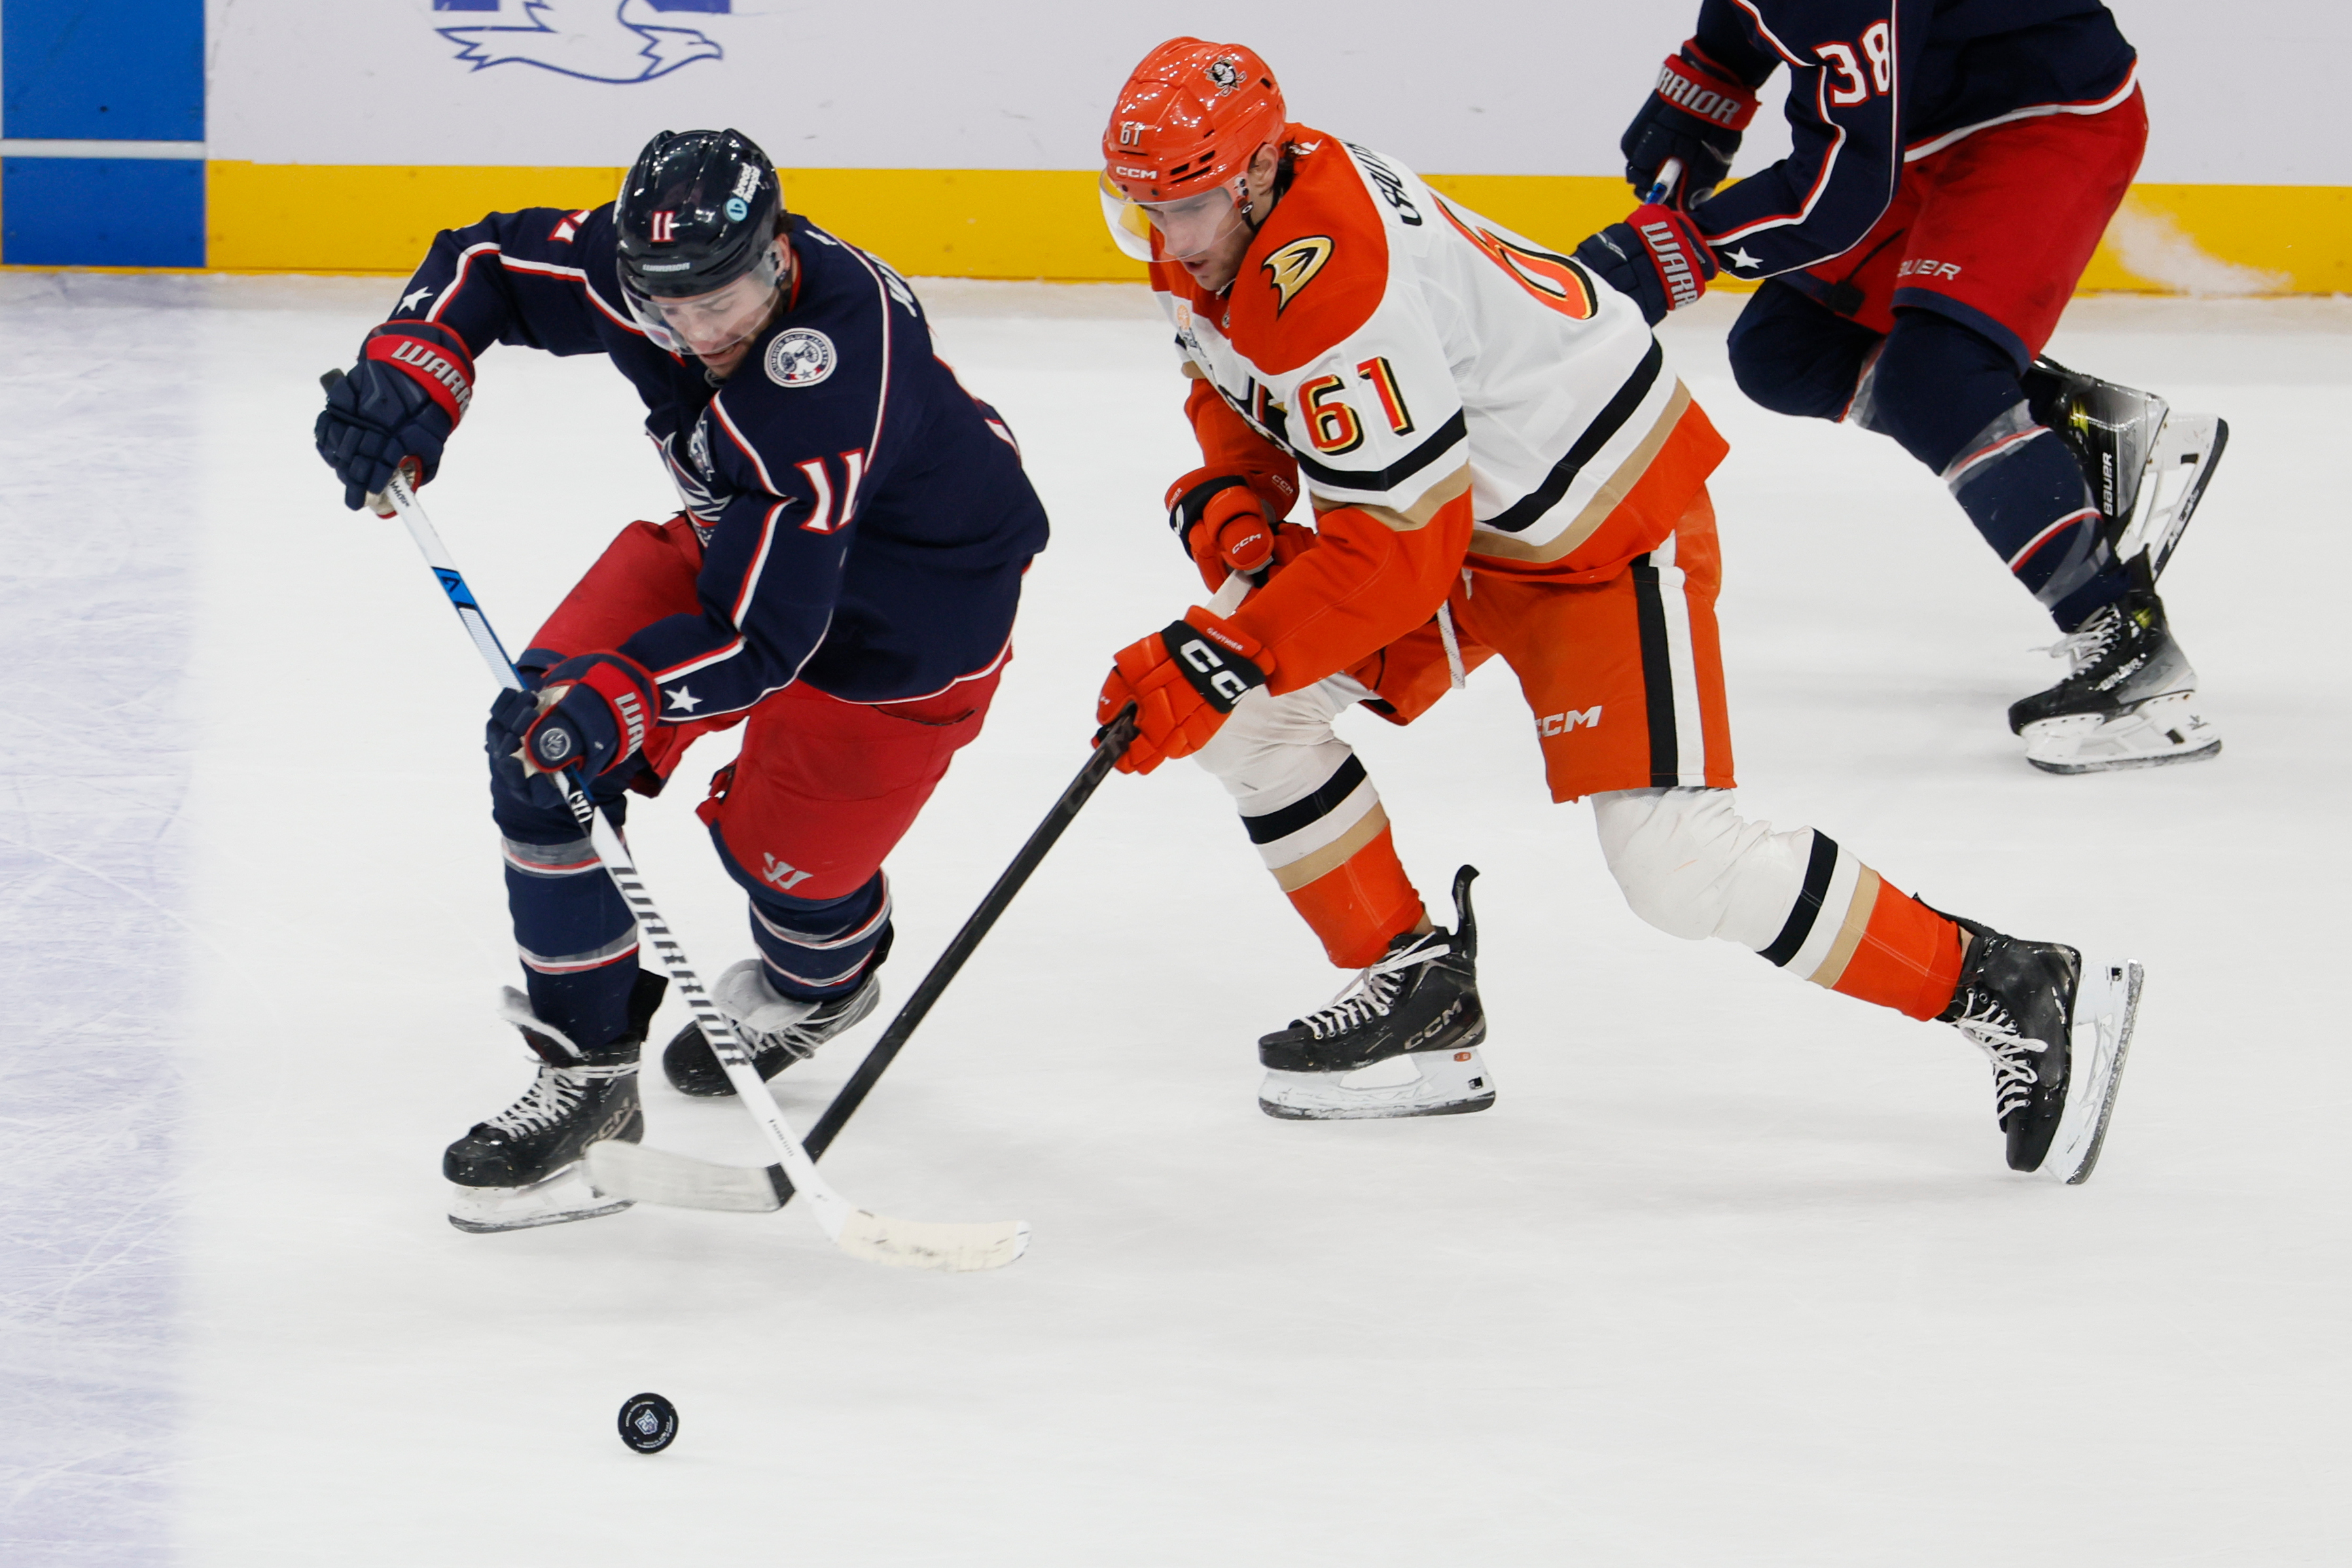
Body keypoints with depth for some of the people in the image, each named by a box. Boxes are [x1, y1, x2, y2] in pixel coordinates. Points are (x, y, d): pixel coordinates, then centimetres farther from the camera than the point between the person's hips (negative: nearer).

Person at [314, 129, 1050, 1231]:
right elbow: (486, 262, -3)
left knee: (782, 848, 1)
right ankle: (590, 1068, -2)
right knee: (544, 739, -11)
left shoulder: (834, 379, -43)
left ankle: (823, 980, 41)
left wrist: (621, 696, -57)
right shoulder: (635, 259, -24)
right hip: (736, 526, 6)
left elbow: (765, 630, -43)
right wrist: (413, 364, -22)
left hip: (917, 592, -6)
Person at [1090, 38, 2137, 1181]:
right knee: (1247, 707, 2)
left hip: (1601, 517, -10)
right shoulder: (1218, 235, -3)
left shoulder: (1332, 284, -32)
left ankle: (2017, 995, -11)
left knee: (1676, 861, -17)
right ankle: (1418, 988, 13)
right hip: (1452, 501, 10)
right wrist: (1228, 500, -5)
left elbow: (1397, 551, -32)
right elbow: (1235, 389, 16)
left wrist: (1221, 658, -30)